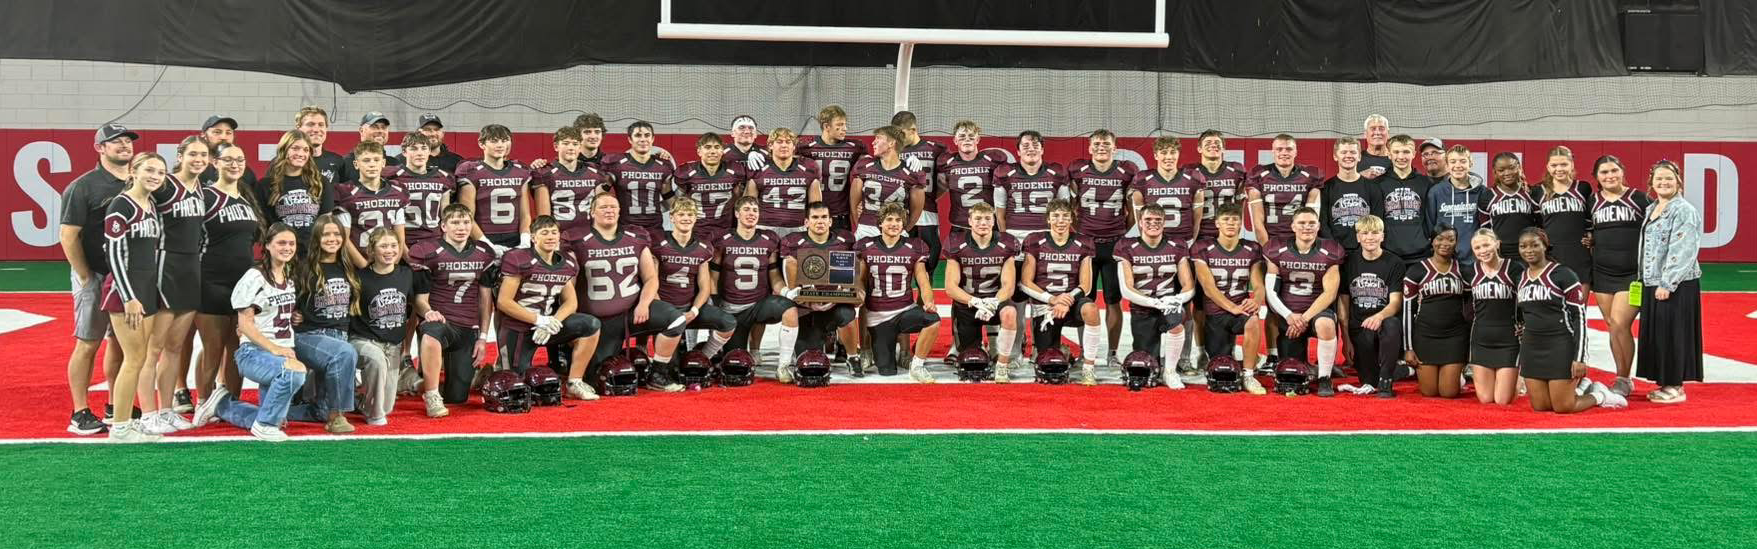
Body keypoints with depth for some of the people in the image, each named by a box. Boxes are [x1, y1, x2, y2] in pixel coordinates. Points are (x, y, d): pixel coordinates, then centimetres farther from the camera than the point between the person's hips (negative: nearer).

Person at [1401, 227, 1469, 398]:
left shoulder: (1463, 272, 5)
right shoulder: (1416, 271, -2)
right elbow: (1408, 310, -2)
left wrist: (1472, 345, 6)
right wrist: (1408, 348, -7)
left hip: (1455, 336, 1)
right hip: (1425, 336, -1)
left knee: (1449, 392, -4)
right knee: (1429, 392, -1)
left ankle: (1457, 374, 31)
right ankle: (1421, 372, 33)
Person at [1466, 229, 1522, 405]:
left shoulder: (1514, 269, -7)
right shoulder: (1472, 271, 5)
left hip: (1508, 340, -3)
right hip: (1481, 340, 3)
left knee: (1503, 400, -3)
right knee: (1485, 398, 1)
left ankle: (1517, 380, 29)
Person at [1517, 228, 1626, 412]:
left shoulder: (1562, 274, -9)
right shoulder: (1521, 278, 10)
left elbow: (1580, 316, -11)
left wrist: (1579, 358, -17)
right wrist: (1522, 356, 18)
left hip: (1561, 347, -6)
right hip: (1531, 348, 6)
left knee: (1563, 407, -8)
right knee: (1540, 406, 3)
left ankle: (1599, 395, 21)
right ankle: (1580, 386, 28)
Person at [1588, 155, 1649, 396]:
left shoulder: (1640, 199, 0)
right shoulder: (1592, 203, 8)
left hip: (1633, 273, -4)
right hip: (1602, 273, 4)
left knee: (1619, 324, -14)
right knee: (1612, 327, 6)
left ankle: (1623, 380, -2)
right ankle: (1623, 380, 17)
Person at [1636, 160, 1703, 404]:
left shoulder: (1684, 211, -11)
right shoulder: (1650, 210, 14)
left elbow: (1682, 252, -17)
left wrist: (1667, 283, -20)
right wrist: (1644, 279, 12)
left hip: (1676, 285, -8)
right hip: (1652, 283, 8)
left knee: (1672, 333, -4)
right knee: (1655, 333, 10)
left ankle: (1676, 386, 4)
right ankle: (1665, 383, 19)